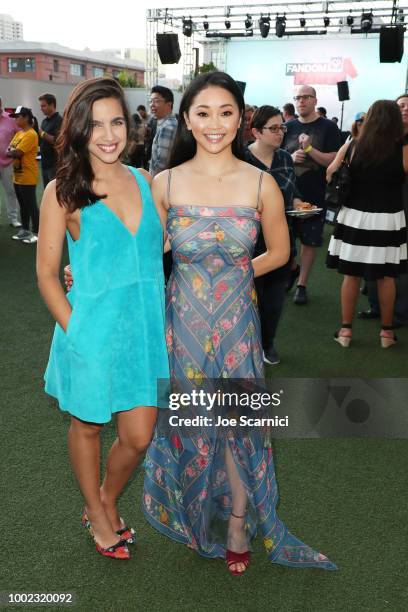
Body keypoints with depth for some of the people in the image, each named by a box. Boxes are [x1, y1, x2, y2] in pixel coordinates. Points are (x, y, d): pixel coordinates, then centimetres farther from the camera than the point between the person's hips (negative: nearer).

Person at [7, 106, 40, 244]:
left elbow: (17, 153, -20)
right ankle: (25, 230, 24)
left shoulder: (31, 134, -16)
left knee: (31, 205, -2)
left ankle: (35, 232, 4)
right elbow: (10, 149, 13)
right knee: (23, 205, 15)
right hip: (18, 176, 9)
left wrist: (7, 153, -4)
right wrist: (10, 153, -8)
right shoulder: (19, 133, 14)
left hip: (28, 177, -9)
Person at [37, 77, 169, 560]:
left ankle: (107, 503, 41)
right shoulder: (63, 191, -9)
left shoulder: (145, 181, 3)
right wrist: (74, 329, -11)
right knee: (87, 427, 17)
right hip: (92, 331, -3)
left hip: (144, 328, 4)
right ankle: (96, 512, 43)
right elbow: (46, 272, -5)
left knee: (139, 437, 11)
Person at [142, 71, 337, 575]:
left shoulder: (261, 185, -6)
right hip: (182, 321, 1)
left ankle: (238, 521, 32)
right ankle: (193, 511, 42)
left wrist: (232, 275, 3)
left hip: (236, 321, 0)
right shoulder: (165, 183, -4)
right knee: (189, 419, 14)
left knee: (237, 420, 7)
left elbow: (278, 253, 6)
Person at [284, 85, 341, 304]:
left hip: (314, 195, -3)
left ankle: (302, 284, 16)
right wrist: (291, 158, -11)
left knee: (310, 241, 5)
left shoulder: (328, 127, -3)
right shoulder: (289, 127, 7)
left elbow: (334, 161, -9)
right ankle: (292, 268, 36)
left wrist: (309, 148, -21)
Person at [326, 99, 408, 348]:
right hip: (387, 219, -1)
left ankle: (346, 329, 15)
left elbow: (334, 176, 4)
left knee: (351, 274, 9)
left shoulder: (356, 147, -3)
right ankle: (387, 330, 20)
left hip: (355, 216, 1)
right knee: (387, 276, 10)